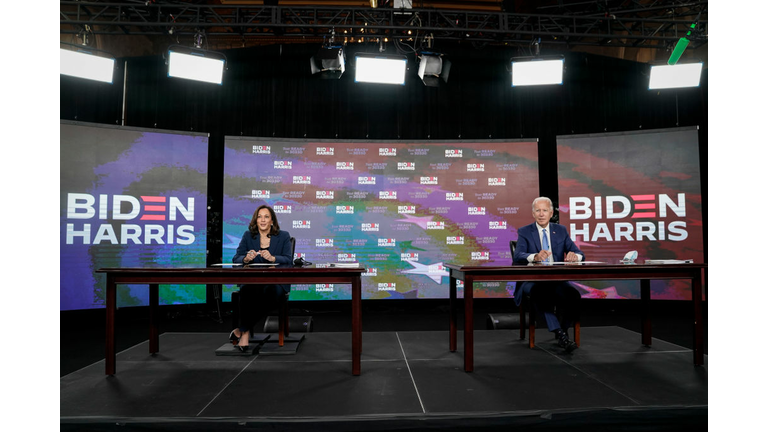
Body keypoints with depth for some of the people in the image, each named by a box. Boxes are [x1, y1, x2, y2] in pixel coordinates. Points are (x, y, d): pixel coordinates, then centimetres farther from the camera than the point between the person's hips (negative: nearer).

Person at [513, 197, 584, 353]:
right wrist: (535, 256, -34)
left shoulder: (561, 230, 14)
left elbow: (579, 254, 6)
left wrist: (574, 256, -21)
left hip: (557, 279, 3)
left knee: (574, 294, -28)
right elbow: (517, 256, -12)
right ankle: (559, 334, -30)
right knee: (543, 292, -36)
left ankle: (563, 331, -8)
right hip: (532, 280, -2)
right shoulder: (524, 232, 5)